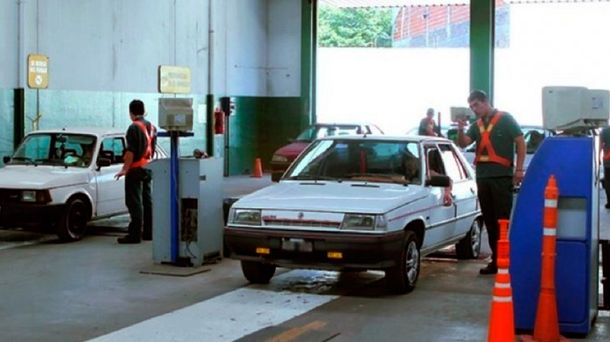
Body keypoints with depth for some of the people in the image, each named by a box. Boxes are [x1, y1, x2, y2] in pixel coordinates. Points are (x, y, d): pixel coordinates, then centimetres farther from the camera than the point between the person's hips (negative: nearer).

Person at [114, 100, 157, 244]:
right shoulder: (151, 127, 12)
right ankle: (148, 232, 20)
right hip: (148, 168, 9)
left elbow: (131, 151, -20)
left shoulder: (134, 127, -15)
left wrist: (125, 169, -18)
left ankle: (135, 234, -10)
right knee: (147, 201, 14)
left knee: (134, 202, -8)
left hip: (136, 169, -9)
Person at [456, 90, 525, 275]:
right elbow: (463, 143, 8)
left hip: (502, 177, -6)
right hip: (483, 177, 6)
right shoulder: (477, 125, 16)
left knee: (503, 220, -8)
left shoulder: (505, 119, 0)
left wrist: (519, 169, -11)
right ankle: (496, 259, 14)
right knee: (489, 221, 8)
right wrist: (460, 130, -13)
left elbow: (521, 142, -3)